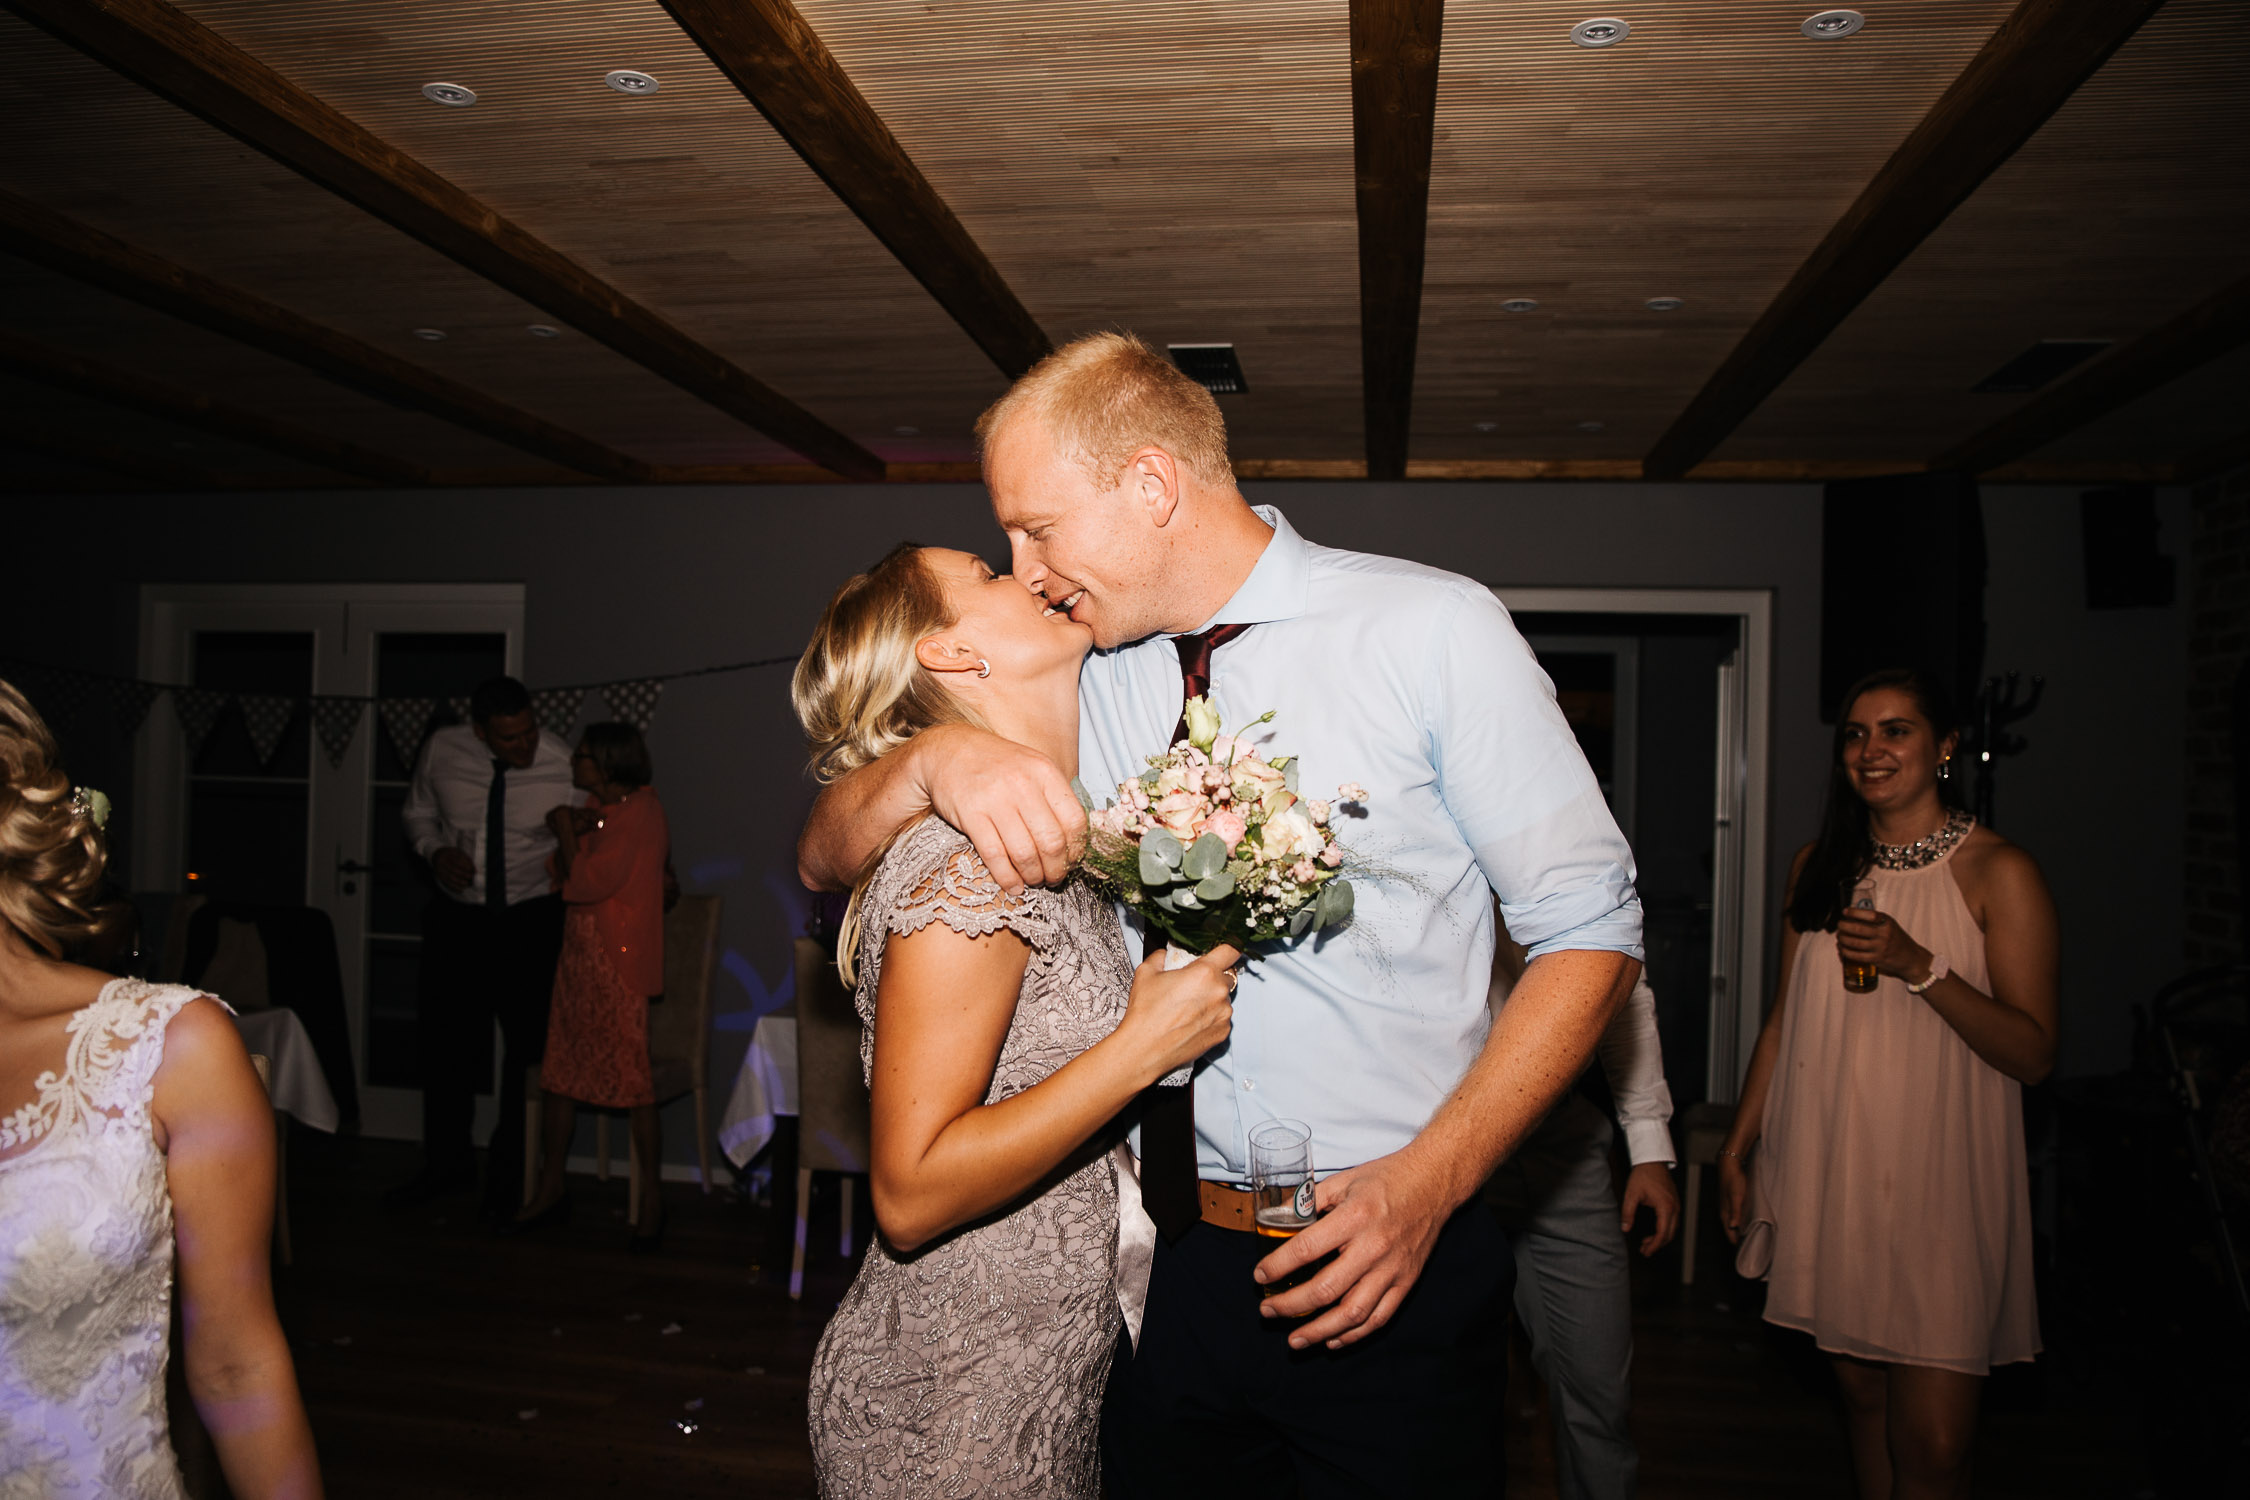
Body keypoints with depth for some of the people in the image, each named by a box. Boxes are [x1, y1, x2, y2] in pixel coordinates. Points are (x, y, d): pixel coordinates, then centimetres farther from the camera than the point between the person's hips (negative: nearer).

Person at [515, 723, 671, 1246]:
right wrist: (571, 833, -2)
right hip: (578, 955, 9)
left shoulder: (638, 812, -13)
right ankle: (551, 1189, 23)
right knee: (558, 1071, 11)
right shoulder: (602, 809, 15)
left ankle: (652, 1201, 6)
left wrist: (567, 831, -6)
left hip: (617, 965, -9)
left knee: (631, 1081, -4)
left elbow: (585, 883, -19)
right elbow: (562, 880, 13)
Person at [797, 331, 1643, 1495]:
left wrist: (1431, 1179, -17)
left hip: (1385, 1265, -3)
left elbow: (1591, 931, -6)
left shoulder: (1433, 629, -8)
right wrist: (940, 756, -17)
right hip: (1159, 1265, 3)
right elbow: (826, 859, 5)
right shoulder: (1085, 677, 3)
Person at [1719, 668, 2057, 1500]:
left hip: (1938, 1180, -4)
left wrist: (1921, 967, -21)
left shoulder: (1999, 872, -4)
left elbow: (2033, 1052, -8)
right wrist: (1738, 1144, 13)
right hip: (1828, 1172, 4)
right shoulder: (1819, 865, 10)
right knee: (1859, 1389, 12)